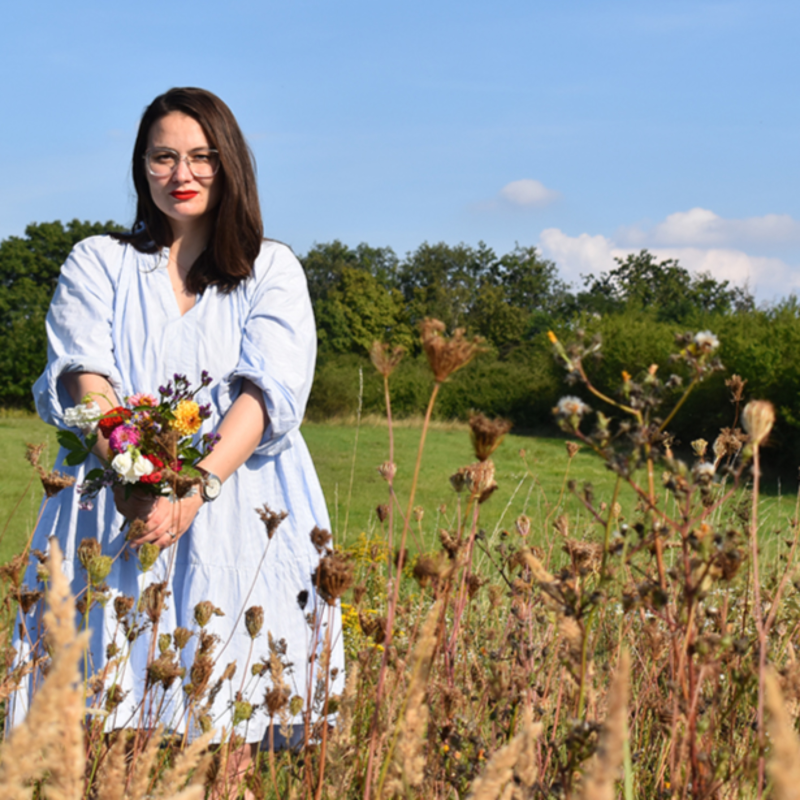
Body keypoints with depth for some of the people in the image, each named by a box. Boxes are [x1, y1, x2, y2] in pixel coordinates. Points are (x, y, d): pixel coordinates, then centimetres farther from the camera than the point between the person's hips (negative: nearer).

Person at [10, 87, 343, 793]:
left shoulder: (272, 270, 12)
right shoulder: (97, 263, 15)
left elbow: (271, 390, -3)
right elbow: (84, 376, -1)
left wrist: (197, 486, -19)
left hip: (238, 506, 0)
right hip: (120, 507, 1)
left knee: (226, 726, -7)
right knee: (115, 727, -7)